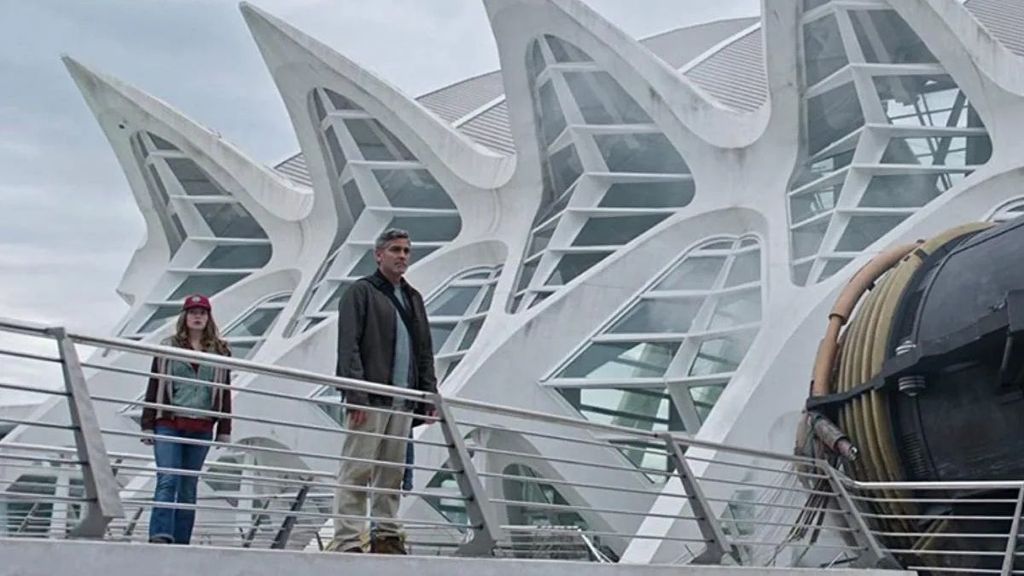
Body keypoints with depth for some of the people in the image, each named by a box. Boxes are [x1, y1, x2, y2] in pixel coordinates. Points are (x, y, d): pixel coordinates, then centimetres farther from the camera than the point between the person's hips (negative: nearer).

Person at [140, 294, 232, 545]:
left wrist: (224, 430, 4)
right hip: (169, 424, -2)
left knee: (189, 487, 7)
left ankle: (181, 540, 11)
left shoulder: (220, 352, 10)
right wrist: (148, 425, 0)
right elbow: (154, 387, 6)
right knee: (167, 480, -13)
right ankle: (160, 535, -18)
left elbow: (225, 392, 9)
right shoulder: (168, 348, 7)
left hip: (201, 428, 2)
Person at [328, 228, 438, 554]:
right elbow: (349, 347, -8)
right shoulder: (361, 292, 0)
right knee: (357, 470, -7)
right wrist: (356, 396, -17)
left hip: (403, 400, 7)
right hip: (370, 399, -7)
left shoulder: (413, 298, 21)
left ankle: (386, 535, 16)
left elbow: (425, 351, 23)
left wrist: (429, 393, 13)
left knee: (393, 472, 9)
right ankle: (346, 540, -6)